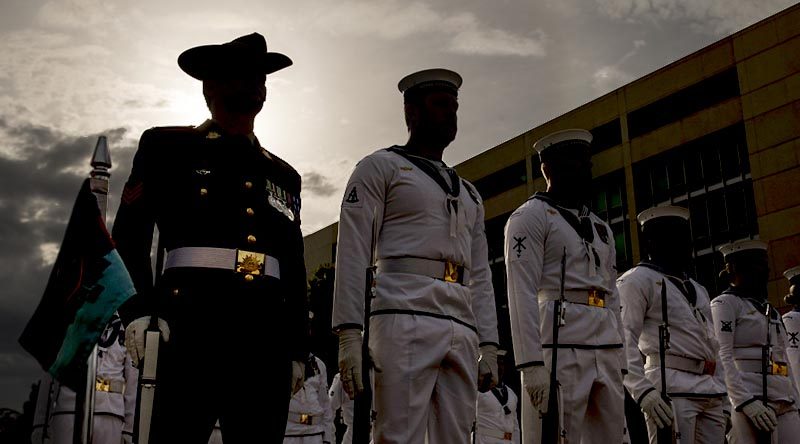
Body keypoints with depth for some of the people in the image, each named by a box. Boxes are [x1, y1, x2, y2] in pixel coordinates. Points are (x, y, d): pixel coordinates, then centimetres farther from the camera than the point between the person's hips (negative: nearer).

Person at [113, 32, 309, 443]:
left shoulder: (283, 175, 24)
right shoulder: (167, 147, 14)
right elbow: (129, 231, 5)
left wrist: (297, 348, 15)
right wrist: (139, 306, -9)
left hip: (270, 331, 4)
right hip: (195, 321, -4)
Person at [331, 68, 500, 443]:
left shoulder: (469, 194, 28)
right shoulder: (381, 167, 9)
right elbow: (353, 254, -1)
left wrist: (488, 345, 12)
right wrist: (349, 335, -12)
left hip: (464, 332, 6)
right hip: (405, 320, -6)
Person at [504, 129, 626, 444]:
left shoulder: (601, 227, 24)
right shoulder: (530, 216, 1)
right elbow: (522, 294, -10)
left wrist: (620, 365, 13)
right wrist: (532, 364, -19)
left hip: (608, 352, 7)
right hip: (559, 350, -7)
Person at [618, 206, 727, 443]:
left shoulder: (697, 289, 25)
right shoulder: (638, 280, 1)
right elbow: (624, 339, -11)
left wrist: (724, 397, 16)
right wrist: (643, 391, -23)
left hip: (711, 391, 7)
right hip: (672, 388, -7)